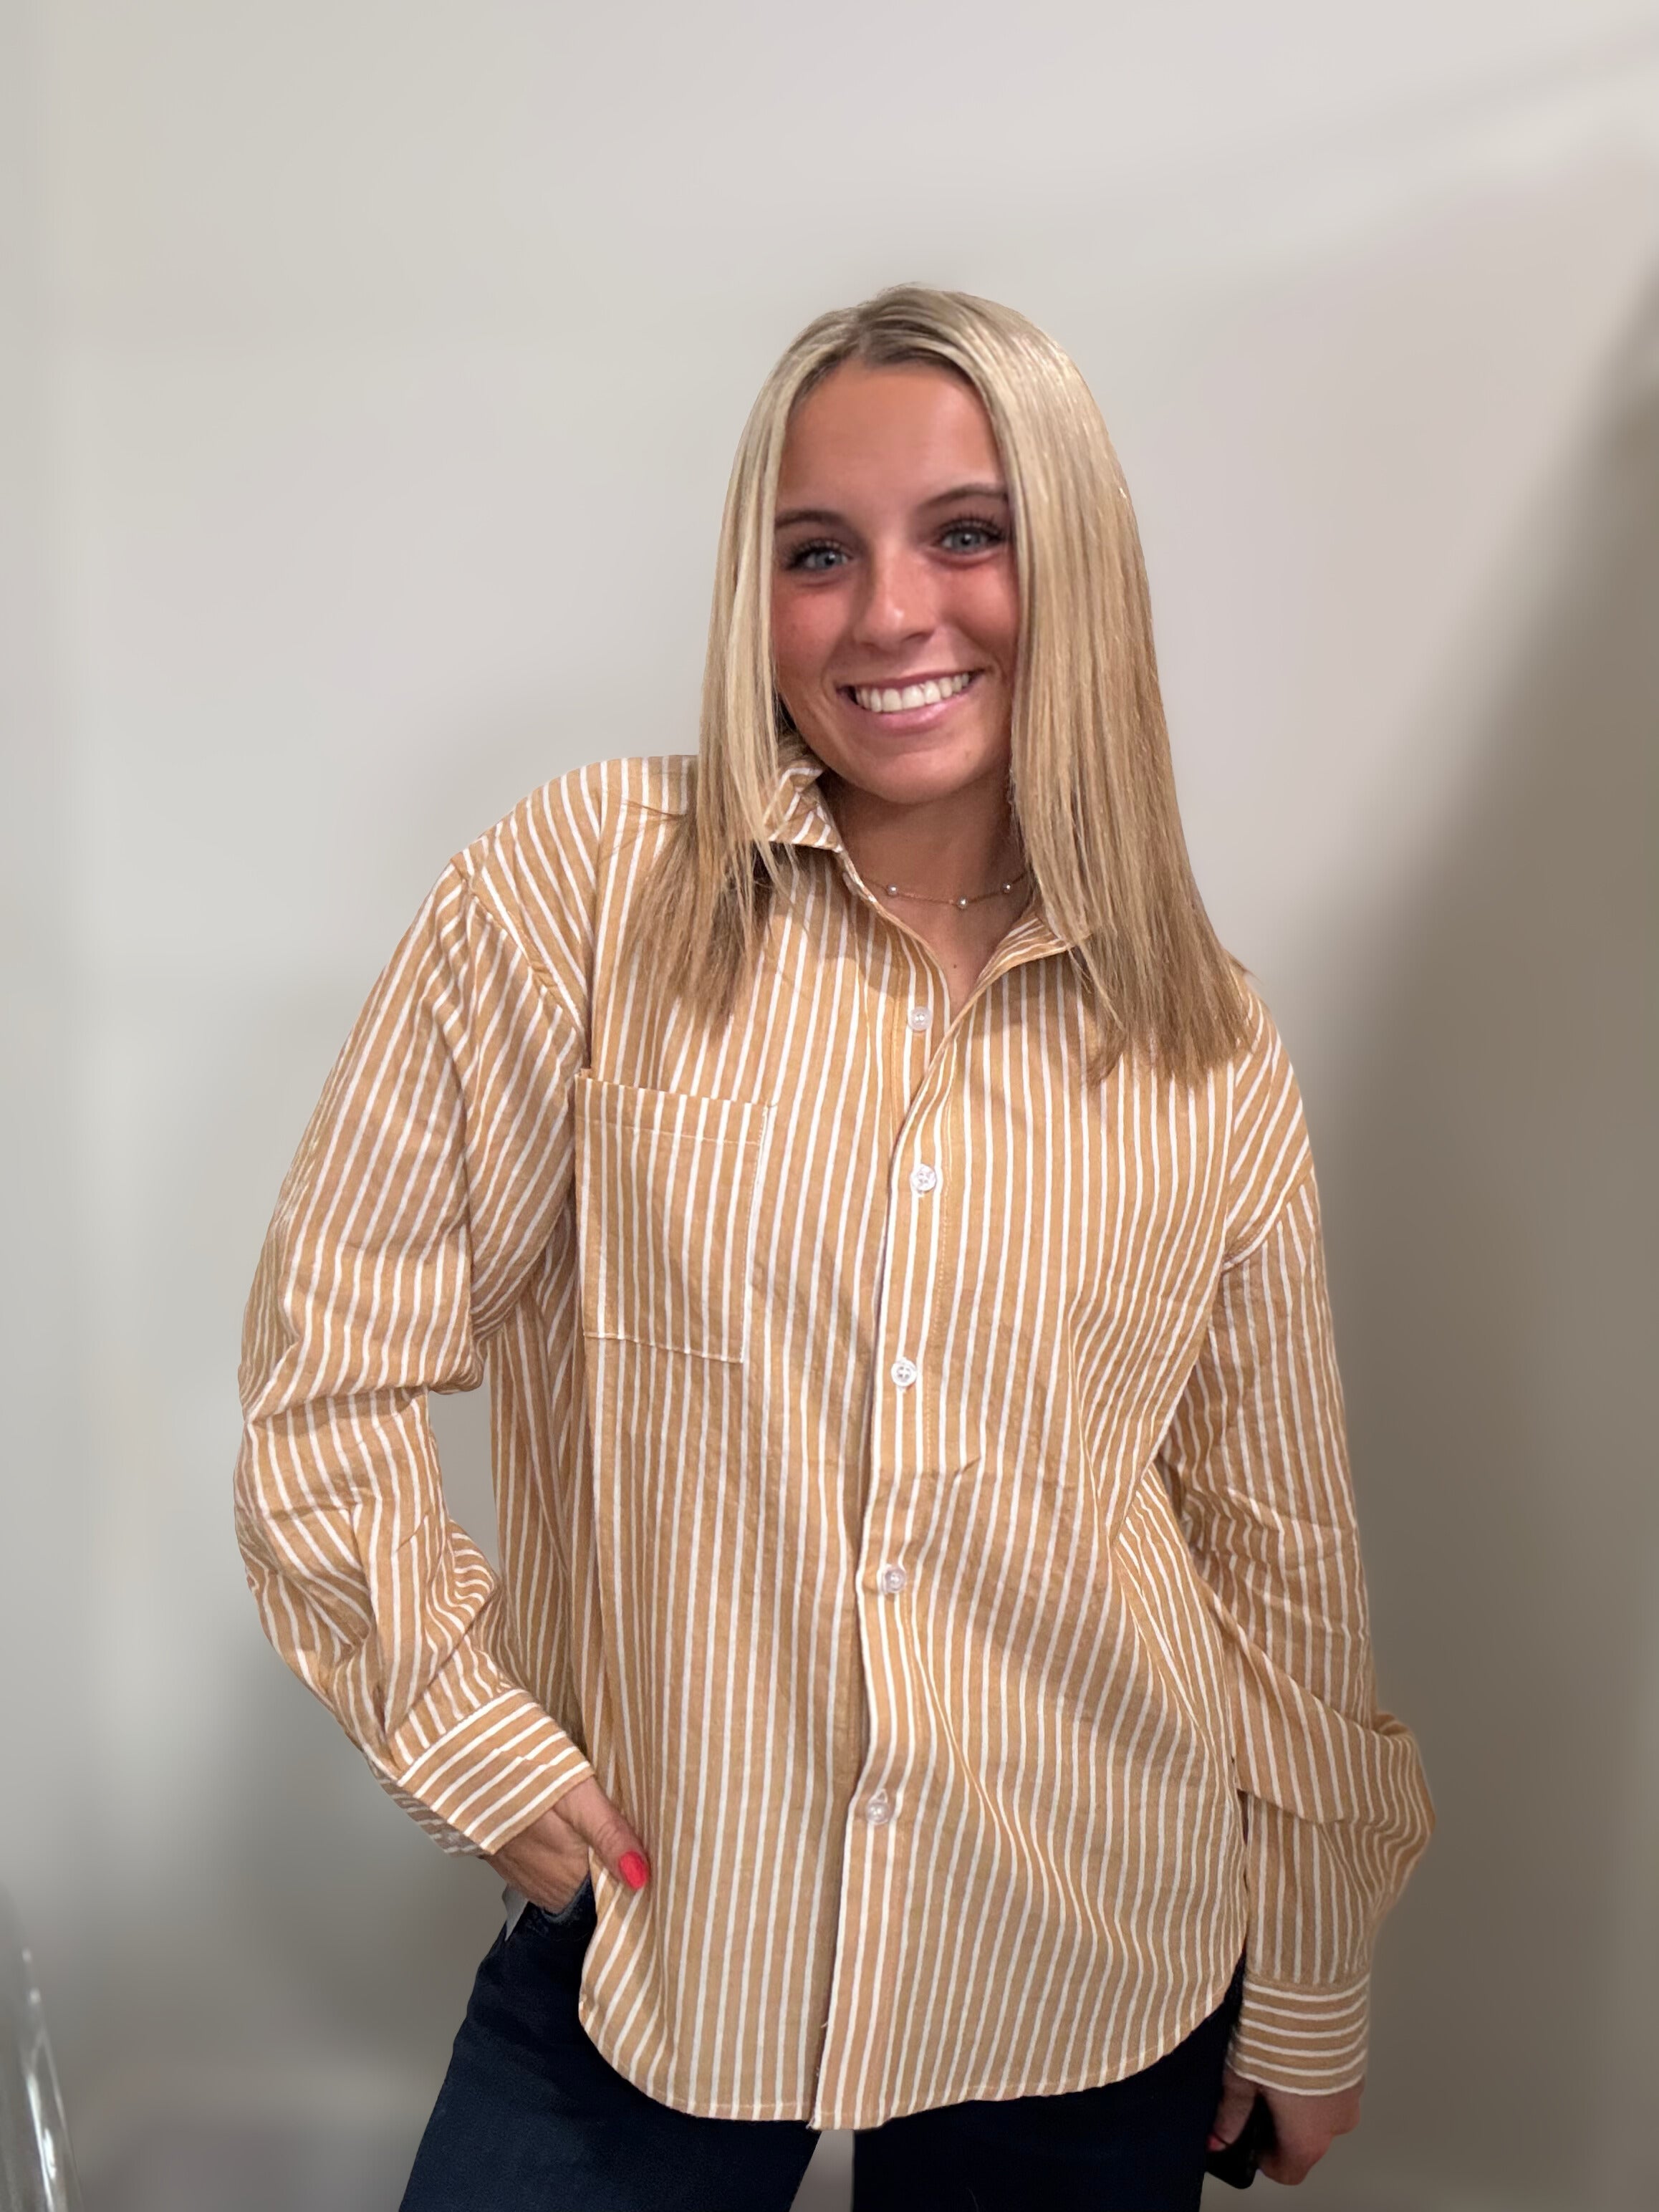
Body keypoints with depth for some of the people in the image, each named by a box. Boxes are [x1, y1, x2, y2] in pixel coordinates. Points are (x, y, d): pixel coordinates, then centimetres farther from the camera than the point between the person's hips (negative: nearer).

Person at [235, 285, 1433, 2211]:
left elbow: (1282, 1546, 4)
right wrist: (477, 1741, -8)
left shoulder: (1208, 1054, -3)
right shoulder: (588, 894, -11)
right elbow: (329, 1357, -7)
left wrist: (1312, 1994, 11)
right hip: (651, 1930, -2)